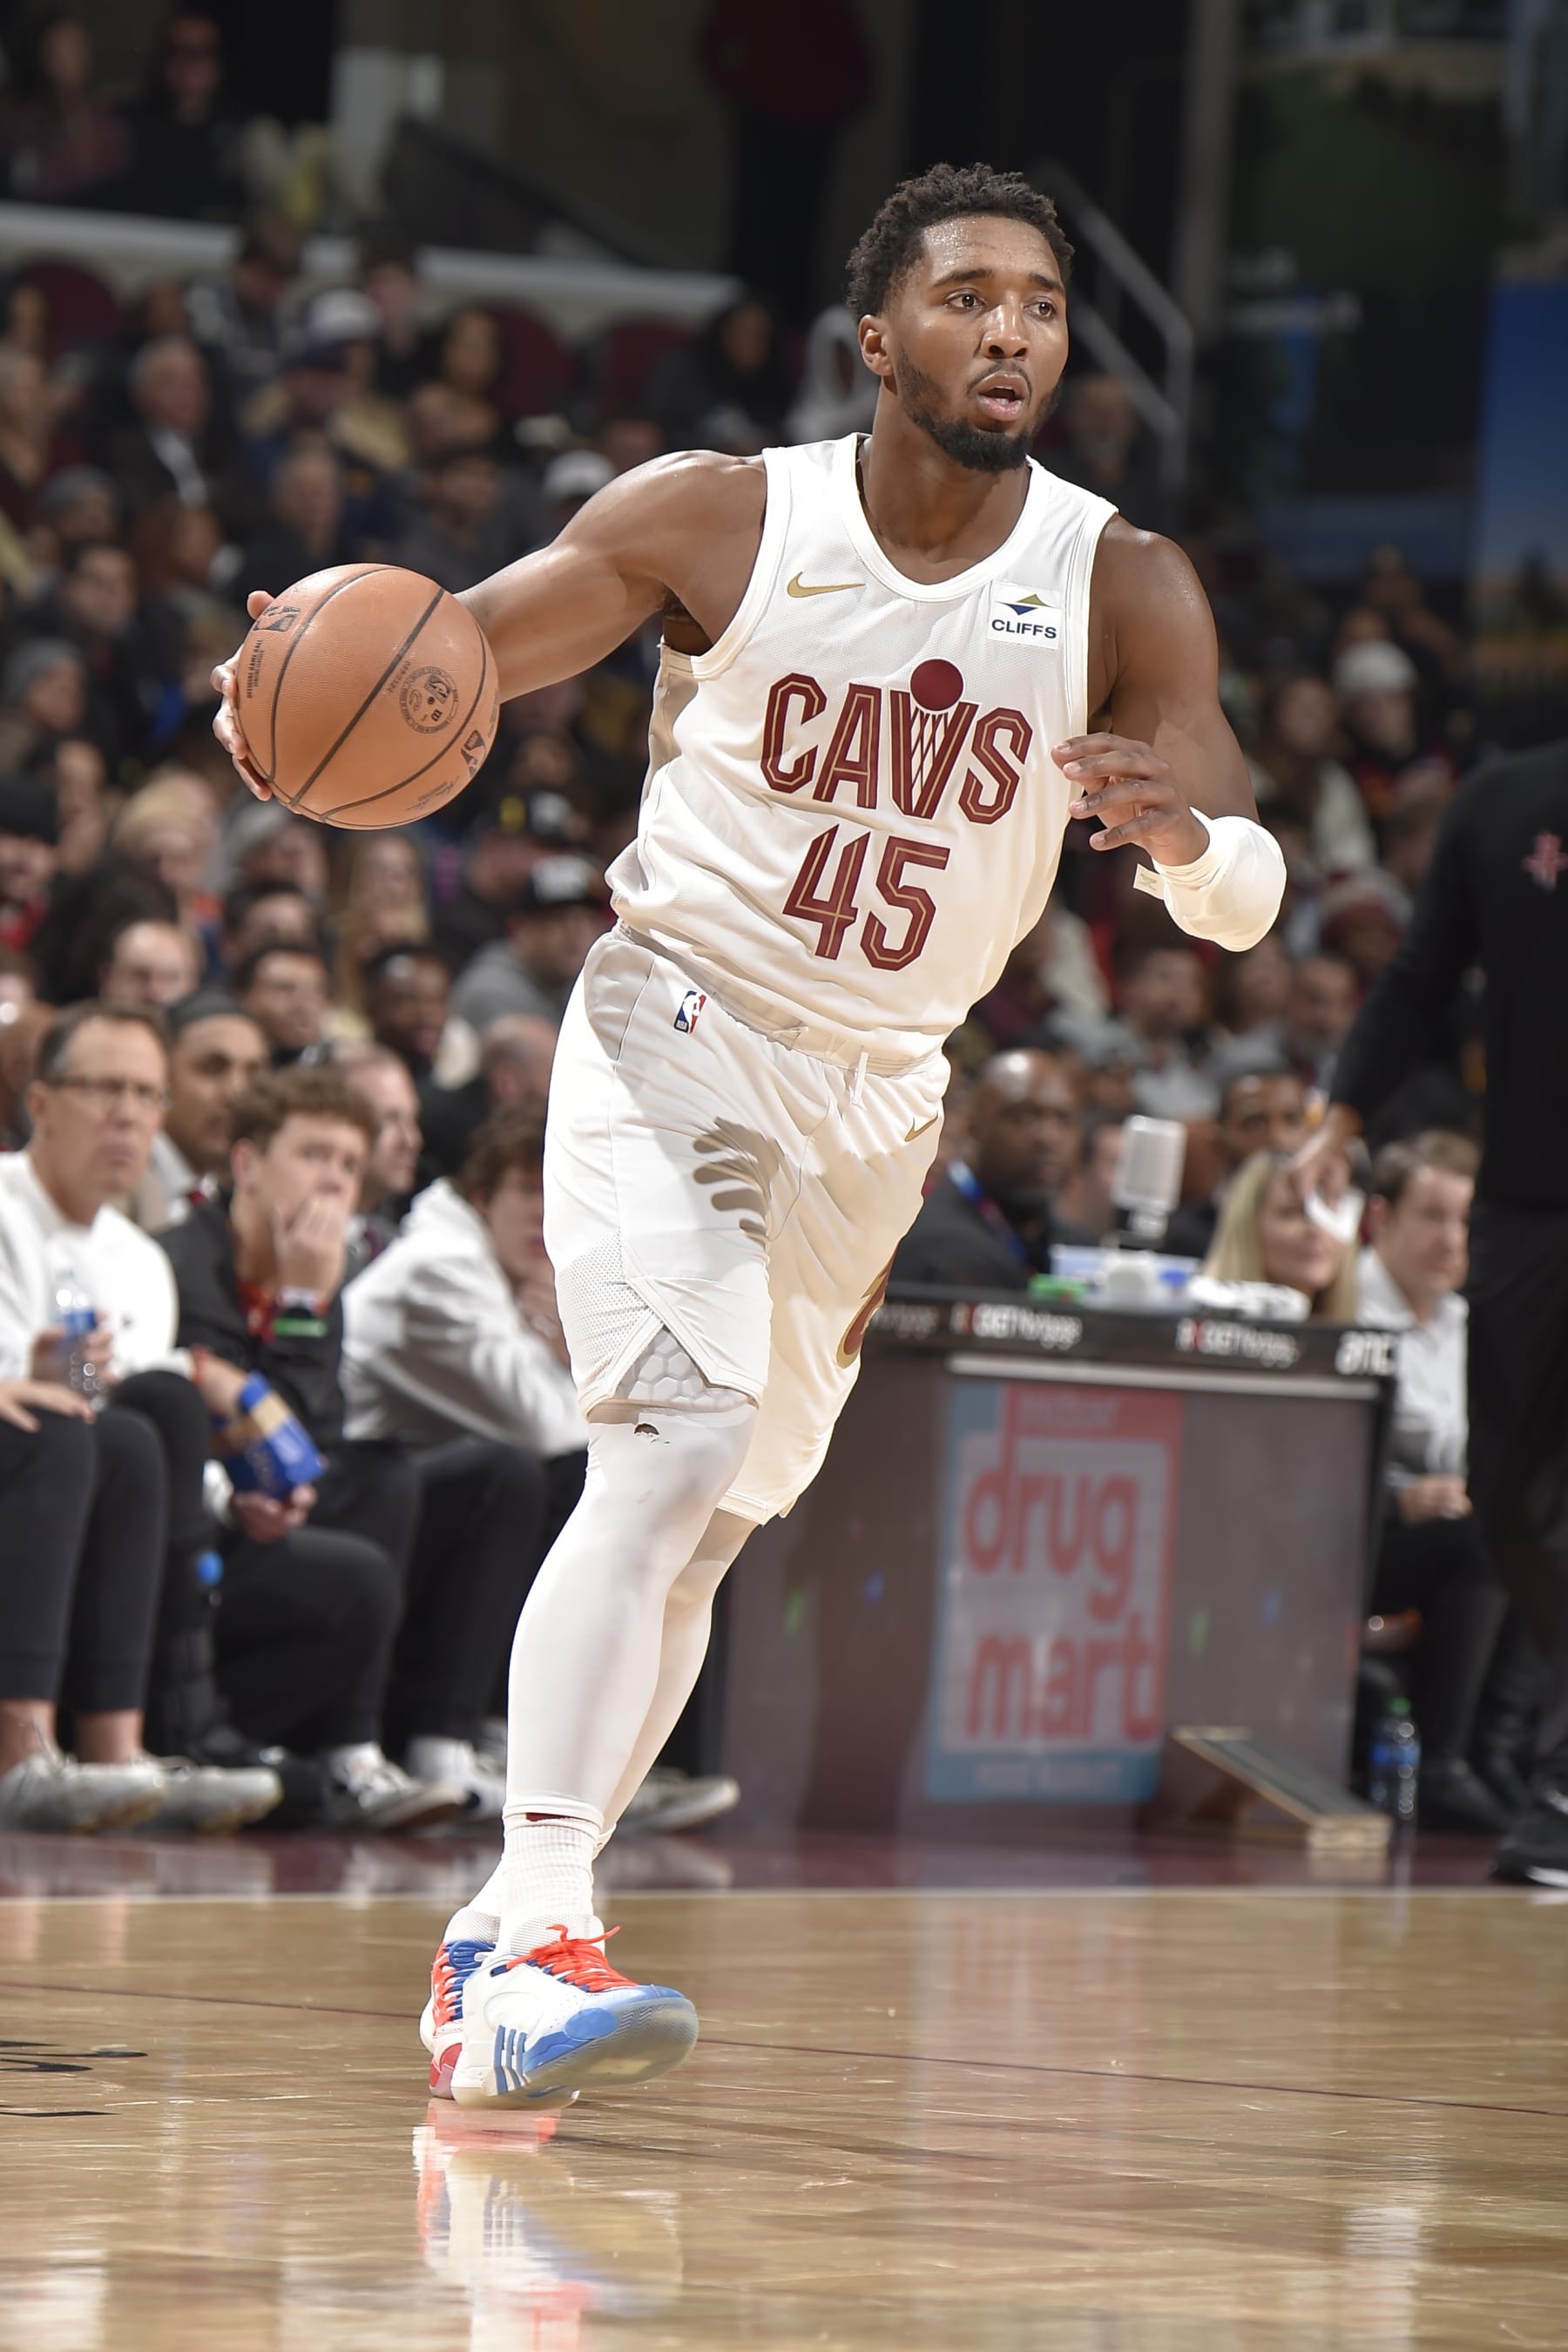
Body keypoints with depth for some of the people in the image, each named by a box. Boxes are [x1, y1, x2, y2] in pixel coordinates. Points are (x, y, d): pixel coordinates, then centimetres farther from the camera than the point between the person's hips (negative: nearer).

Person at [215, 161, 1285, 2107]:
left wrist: (1188, 831, -36)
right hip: (674, 1032, -4)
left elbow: (1246, 904, -12)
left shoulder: (1121, 592, -7)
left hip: (877, 1101, 4)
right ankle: (534, 1932, -33)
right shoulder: (719, 521, -10)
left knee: (705, 1525, 10)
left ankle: (488, 1951, 22)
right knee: (674, 1447, -25)